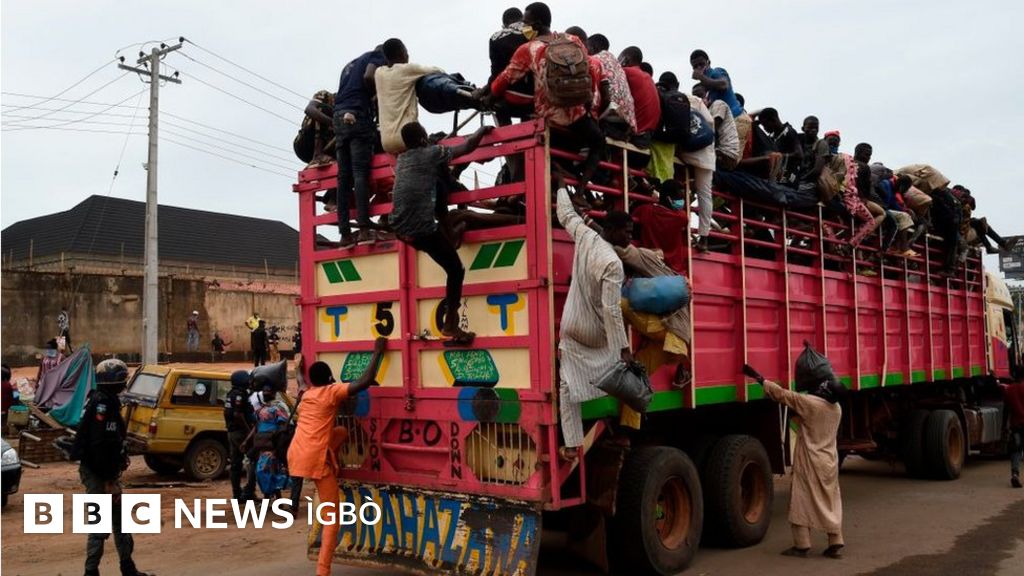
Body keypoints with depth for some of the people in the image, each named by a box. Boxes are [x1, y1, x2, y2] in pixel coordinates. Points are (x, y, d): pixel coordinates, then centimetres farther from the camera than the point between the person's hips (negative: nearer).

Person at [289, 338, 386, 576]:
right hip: (316, 459, -7)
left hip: (295, 455, 7)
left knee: (341, 432, 29)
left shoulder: (308, 393, 19)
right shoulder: (332, 391, -2)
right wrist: (378, 351, -4)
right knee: (332, 518, 3)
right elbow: (365, 381, -12)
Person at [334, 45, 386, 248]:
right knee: (360, 174, -14)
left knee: (344, 177, 0)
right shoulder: (378, 54, 10)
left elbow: (341, 93, 24)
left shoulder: (350, 65, 32)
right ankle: (364, 229, -23)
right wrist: (377, 95, 5)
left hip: (339, 117, 7)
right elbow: (368, 77, -9)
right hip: (357, 115, -7)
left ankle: (345, 233, -5)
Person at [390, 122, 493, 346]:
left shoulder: (401, 159, 18)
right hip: (422, 229, -7)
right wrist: (482, 130, 23)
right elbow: (466, 147, 5)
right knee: (456, 269, 6)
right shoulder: (431, 153, 0)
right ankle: (451, 325, 3)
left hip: (399, 227, 7)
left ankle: (448, 232, 32)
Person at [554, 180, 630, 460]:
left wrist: (561, 187, 31)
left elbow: (566, 215, 13)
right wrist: (624, 349, -25)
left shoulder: (585, 236, -8)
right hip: (598, 335, -5)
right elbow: (611, 310, -27)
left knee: (568, 386, 7)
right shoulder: (613, 263, -24)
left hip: (570, 328, 5)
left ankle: (572, 446, 6)